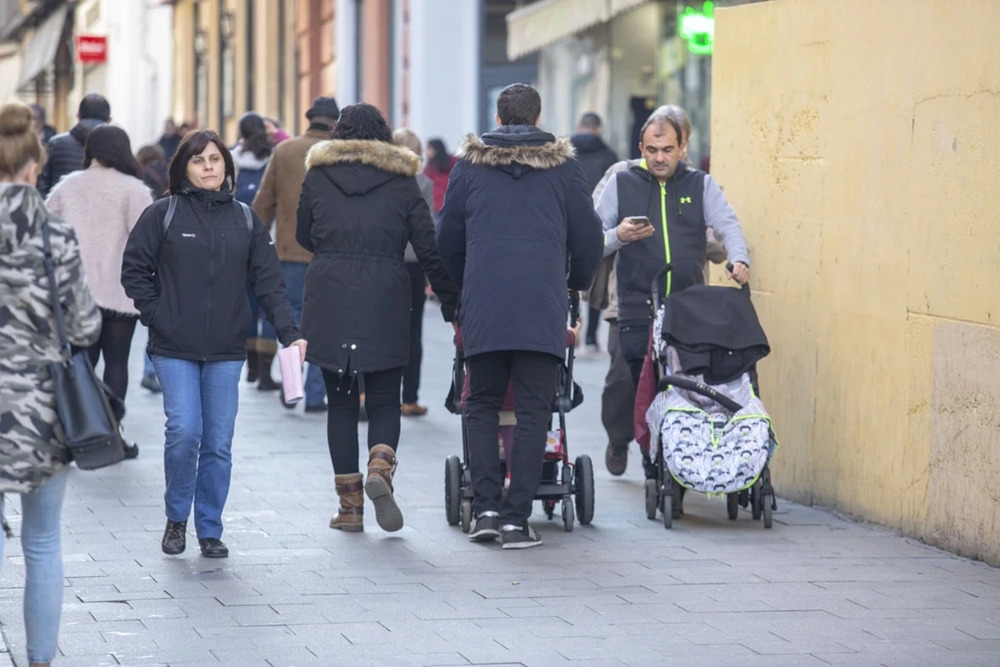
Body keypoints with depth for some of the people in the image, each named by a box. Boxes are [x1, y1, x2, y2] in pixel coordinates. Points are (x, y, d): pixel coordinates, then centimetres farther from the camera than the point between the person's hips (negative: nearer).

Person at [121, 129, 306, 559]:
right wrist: (155, 315, -6)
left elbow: (268, 281, 5)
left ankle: (210, 530, 15)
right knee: (184, 431, -13)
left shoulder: (245, 220, 8)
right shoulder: (162, 215, 0)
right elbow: (134, 270, 4)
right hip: (175, 350, -2)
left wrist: (289, 331, -5)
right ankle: (176, 518, 9)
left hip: (227, 351, 2)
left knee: (219, 443, 2)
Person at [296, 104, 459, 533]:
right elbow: (429, 251, 1)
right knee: (384, 400, 9)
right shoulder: (402, 182, 4)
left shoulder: (318, 177, 5)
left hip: (329, 300, 0)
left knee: (340, 401, 8)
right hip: (385, 302, 0)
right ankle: (380, 468, -20)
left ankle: (350, 505, 6)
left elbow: (303, 236, 17)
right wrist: (452, 304, 8)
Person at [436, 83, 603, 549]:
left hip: (483, 305, 1)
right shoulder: (562, 166, 7)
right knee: (533, 410, 2)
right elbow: (588, 236, 9)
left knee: (482, 405, 12)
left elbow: (448, 240, 14)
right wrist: (576, 284, 29)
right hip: (543, 309, -1)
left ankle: (486, 506, 0)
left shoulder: (469, 165, 9)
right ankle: (517, 518, -3)